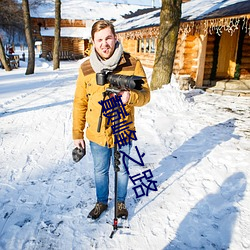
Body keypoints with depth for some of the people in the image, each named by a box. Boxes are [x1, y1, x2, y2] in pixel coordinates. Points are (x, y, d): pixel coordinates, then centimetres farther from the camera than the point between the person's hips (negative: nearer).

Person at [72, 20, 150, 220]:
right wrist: (77, 134, 2)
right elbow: (80, 103, 0)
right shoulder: (86, 68, -5)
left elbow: (145, 95, -9)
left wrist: (131, 96, -32)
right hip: (97, 134, 2)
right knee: (100, 171, 20)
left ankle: (121, 202, 45)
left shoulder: (133, 64, -11)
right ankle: (101, 202, 46)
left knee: (121, 170, 19)